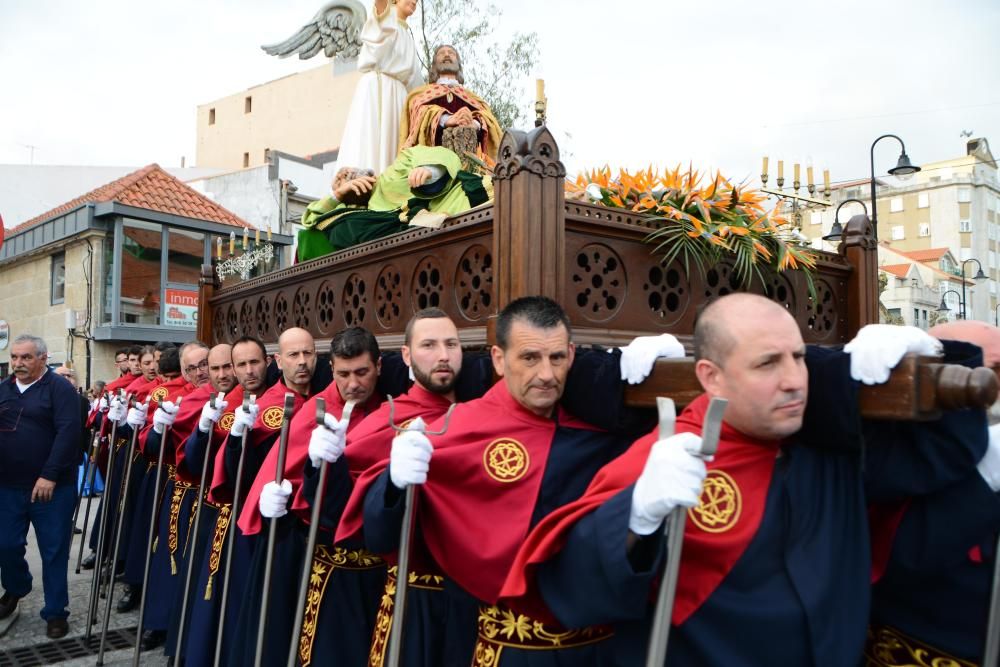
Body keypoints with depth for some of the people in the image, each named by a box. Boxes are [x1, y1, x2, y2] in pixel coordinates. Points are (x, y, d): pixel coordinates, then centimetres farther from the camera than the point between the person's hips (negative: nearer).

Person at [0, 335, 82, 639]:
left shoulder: (59, 388, -8)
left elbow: (68, 433, -17)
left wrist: (49, 475, -21)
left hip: (51, 487, -5)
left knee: (53, 551, 4)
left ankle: (56, 611, 17)